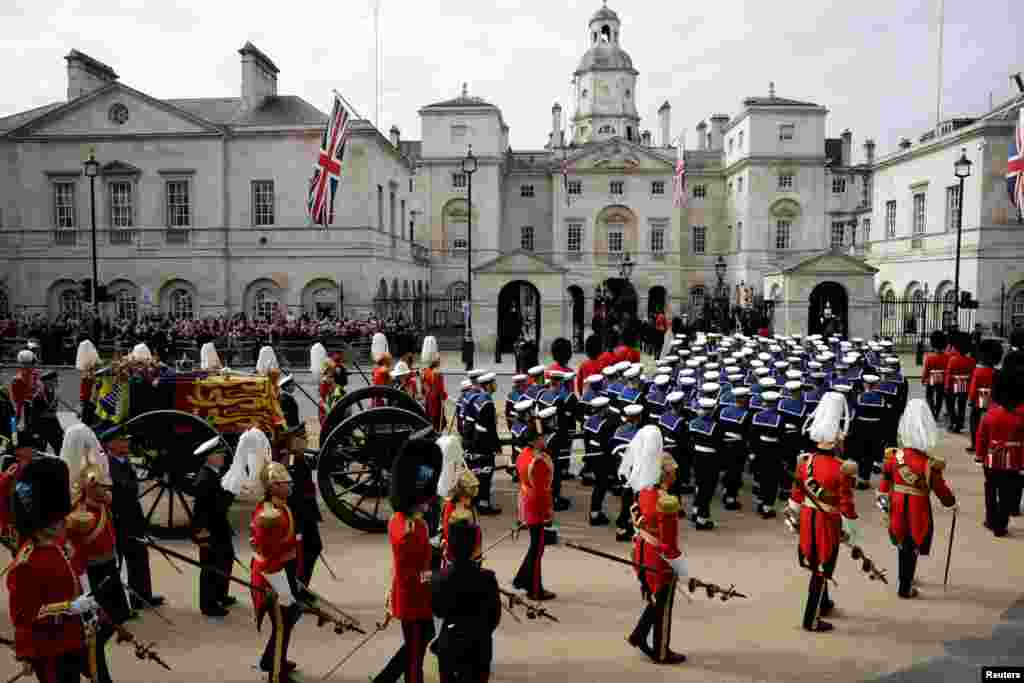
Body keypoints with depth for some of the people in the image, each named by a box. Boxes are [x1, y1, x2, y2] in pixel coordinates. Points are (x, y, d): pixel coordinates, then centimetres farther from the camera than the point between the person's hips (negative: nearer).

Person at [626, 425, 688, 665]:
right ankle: (661, 653, 26)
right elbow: (669, 543, -24)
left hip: (644, 553, 8)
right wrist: (683, 571, -14)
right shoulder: (667, 503, -29)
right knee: (663, 608, 11)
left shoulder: (644, 490, -8)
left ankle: (639, 635, 29)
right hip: (660, 560, -8)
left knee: (654, 600, 27)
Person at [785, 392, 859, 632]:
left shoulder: (804, 460, -5)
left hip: (807, 518, 6)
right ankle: (812, 620, 14)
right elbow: (847, 505, -18)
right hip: (827, 523, -6)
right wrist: (851, 531, -5)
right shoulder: (842, 469, -23)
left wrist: (794, 517, 19)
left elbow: (796, 494, 6)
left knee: (815, 564, 24)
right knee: (822, 570, 6)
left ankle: (823, 604, 45)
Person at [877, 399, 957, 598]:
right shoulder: (930, 464, -20)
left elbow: (885, 484, 3)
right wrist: (952, 503, 12)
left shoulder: (893, 456, -7)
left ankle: (905, 578, 43)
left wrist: (884, 508, 14)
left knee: (903, 546, 24)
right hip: (918, 513, -4)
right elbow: (941, 491, -9)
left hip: (897, 510, 4)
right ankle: (905, 588, 19)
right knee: (911, 550, 10)